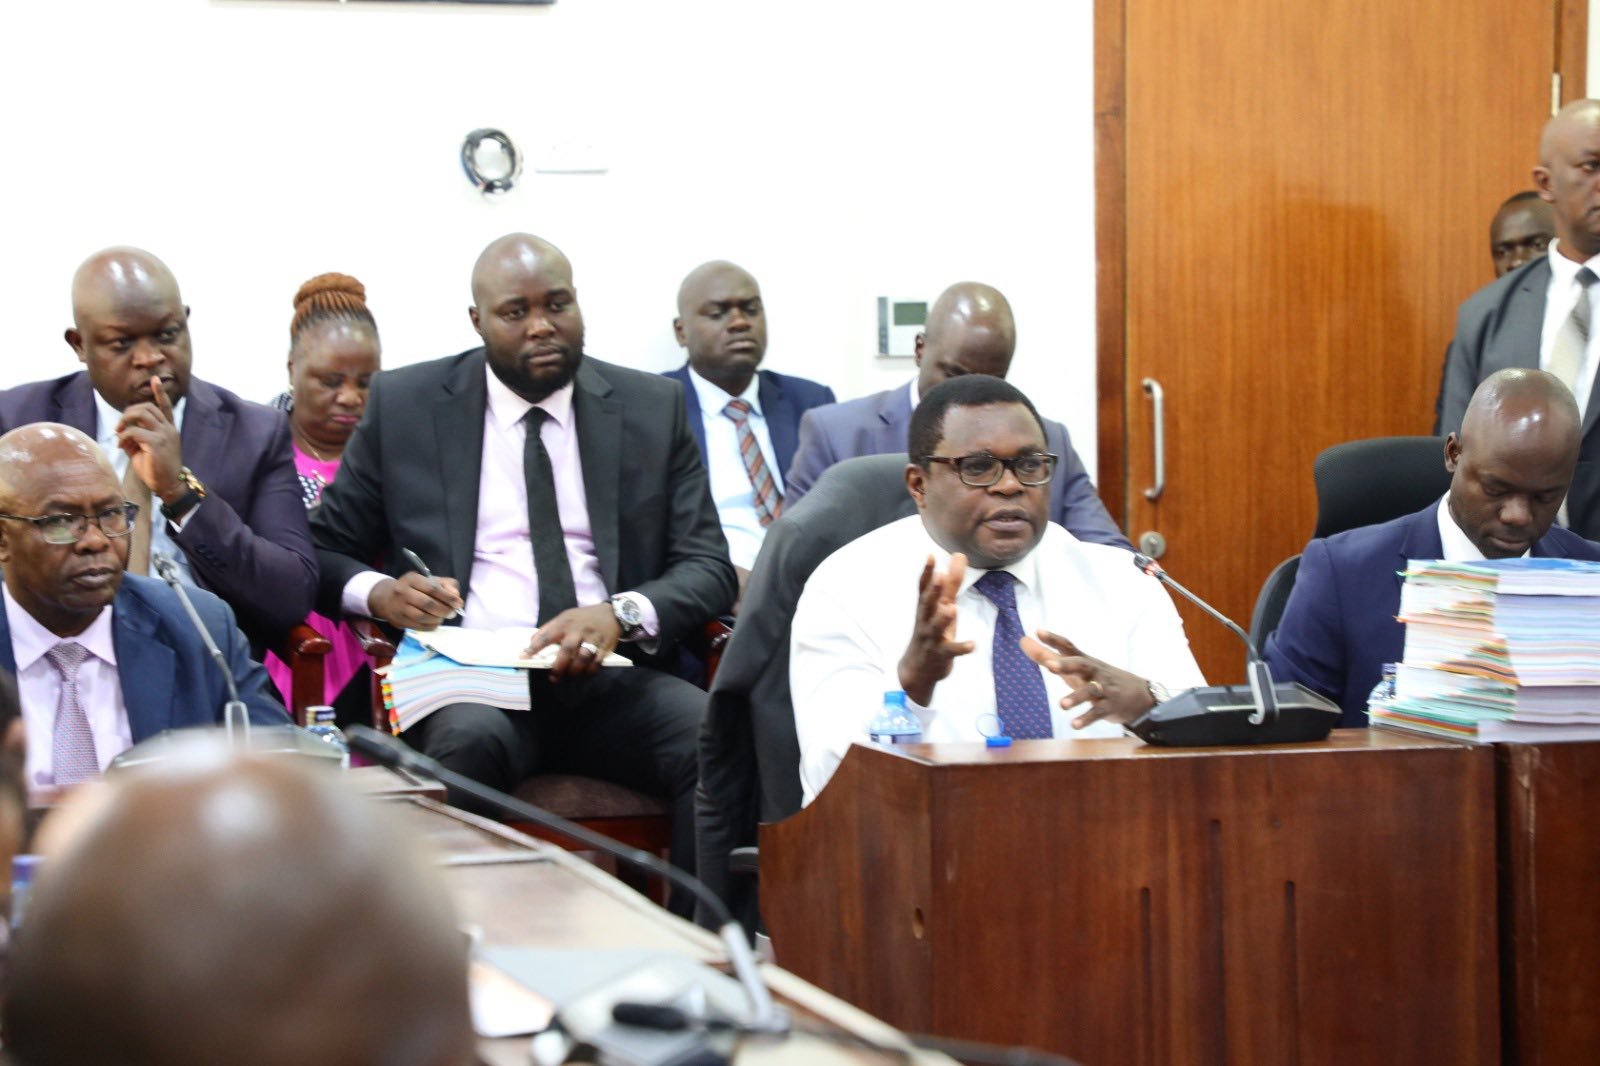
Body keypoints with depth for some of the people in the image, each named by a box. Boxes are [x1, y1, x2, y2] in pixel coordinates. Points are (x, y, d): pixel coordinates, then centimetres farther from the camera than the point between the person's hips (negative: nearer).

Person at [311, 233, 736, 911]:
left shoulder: (652, 408, 13)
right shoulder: (403, 405, 10)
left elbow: (709, 567, 8)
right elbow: (324, 550, 14)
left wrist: (622, 613, -14)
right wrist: (379, 592, -11)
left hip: (611, 677, 2)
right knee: (469, 741, -38)